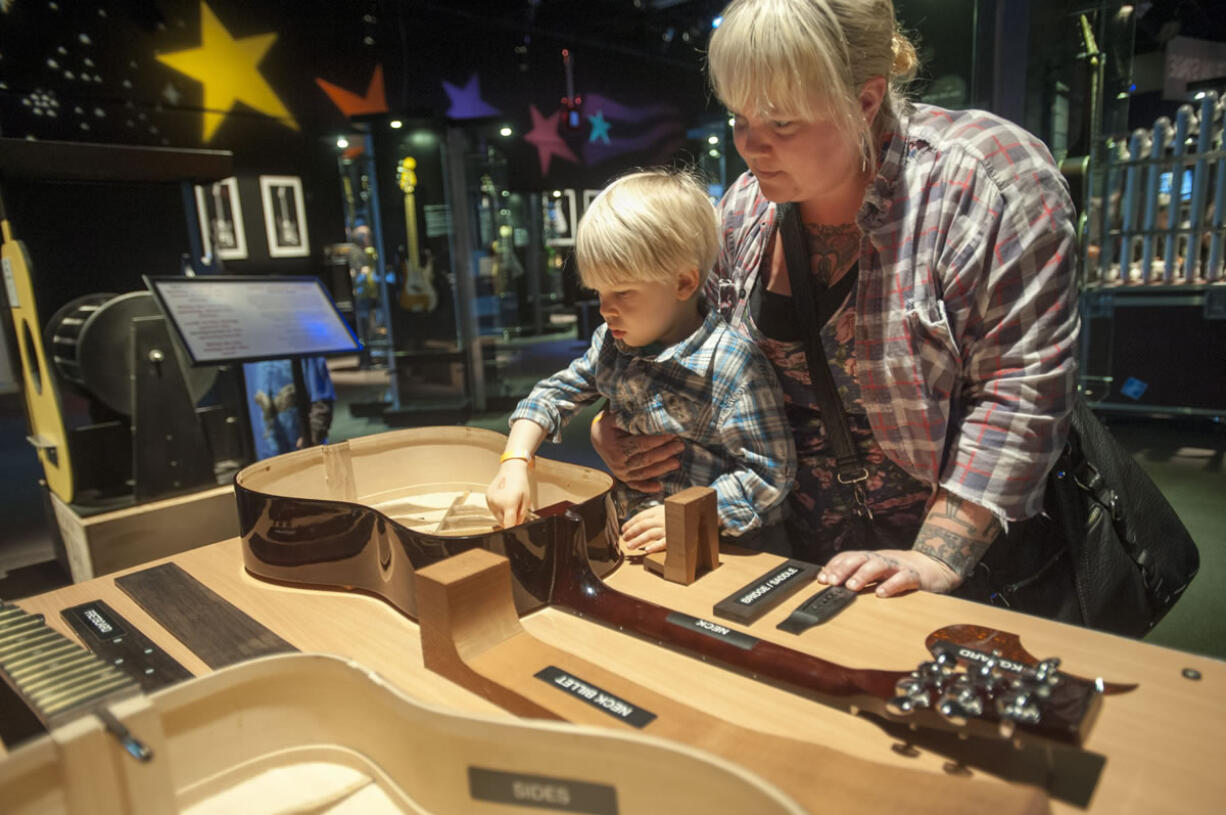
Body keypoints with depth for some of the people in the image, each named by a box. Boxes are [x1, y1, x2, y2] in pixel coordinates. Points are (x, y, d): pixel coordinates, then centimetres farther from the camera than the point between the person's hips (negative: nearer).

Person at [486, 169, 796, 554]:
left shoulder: (731, 364, -17)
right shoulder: (611, 343, 5)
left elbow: (768, 472, -16)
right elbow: (555, 394, 13)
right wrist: (515, 462, -1)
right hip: (626, 534, 6)